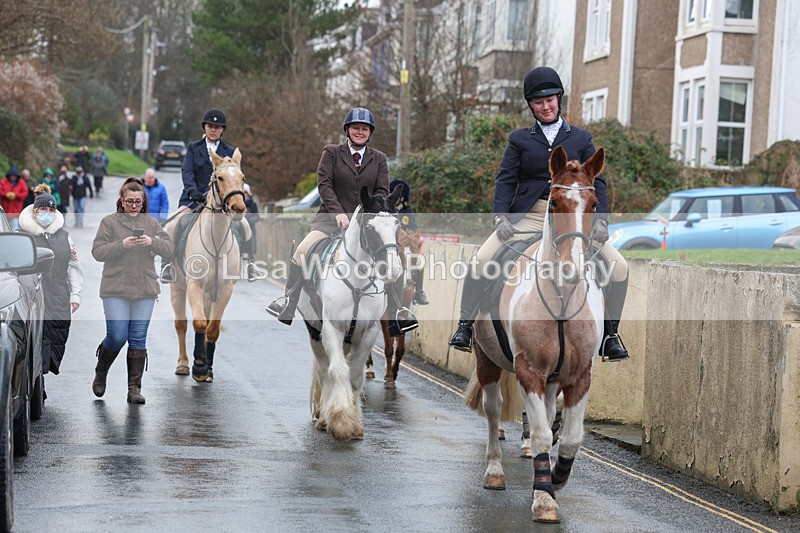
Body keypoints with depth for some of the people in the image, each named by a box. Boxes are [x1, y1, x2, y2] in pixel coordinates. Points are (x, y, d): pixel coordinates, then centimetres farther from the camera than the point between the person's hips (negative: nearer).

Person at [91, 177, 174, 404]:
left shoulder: (151, 223, 12)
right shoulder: (110, 222, 3)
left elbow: (168, 249, 7)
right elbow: (97, 251, -4)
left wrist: (152, 242, -13)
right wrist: (122, 245, -17)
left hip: (145, 291, 3)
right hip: (116, 289, -3)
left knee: (138, 340, 2)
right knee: (117, 337, -8)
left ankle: (134, 389, 6)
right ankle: (100, 373, 20)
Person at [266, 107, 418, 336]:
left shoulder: (379, 159, 10)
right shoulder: (331, 153, 4)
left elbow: (382, 192, 4)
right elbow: (324, 184, -6)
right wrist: (338, 213, -19)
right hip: (333, 218, -1)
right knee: (302, 251, -21)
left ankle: (397, 314, -10)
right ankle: (288, 303, -12)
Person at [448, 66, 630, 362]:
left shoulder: (581, 139, 13)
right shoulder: (519, 139, 11)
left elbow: (596, 182, 9)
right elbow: (505, 180, 3)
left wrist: (601, 219, -6)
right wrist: (500, 216, -13)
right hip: (527, 216, -1)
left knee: (618, 266, -13)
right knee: (481, 259, -20)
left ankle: (610, 334, 0)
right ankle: (465, 325, -7)